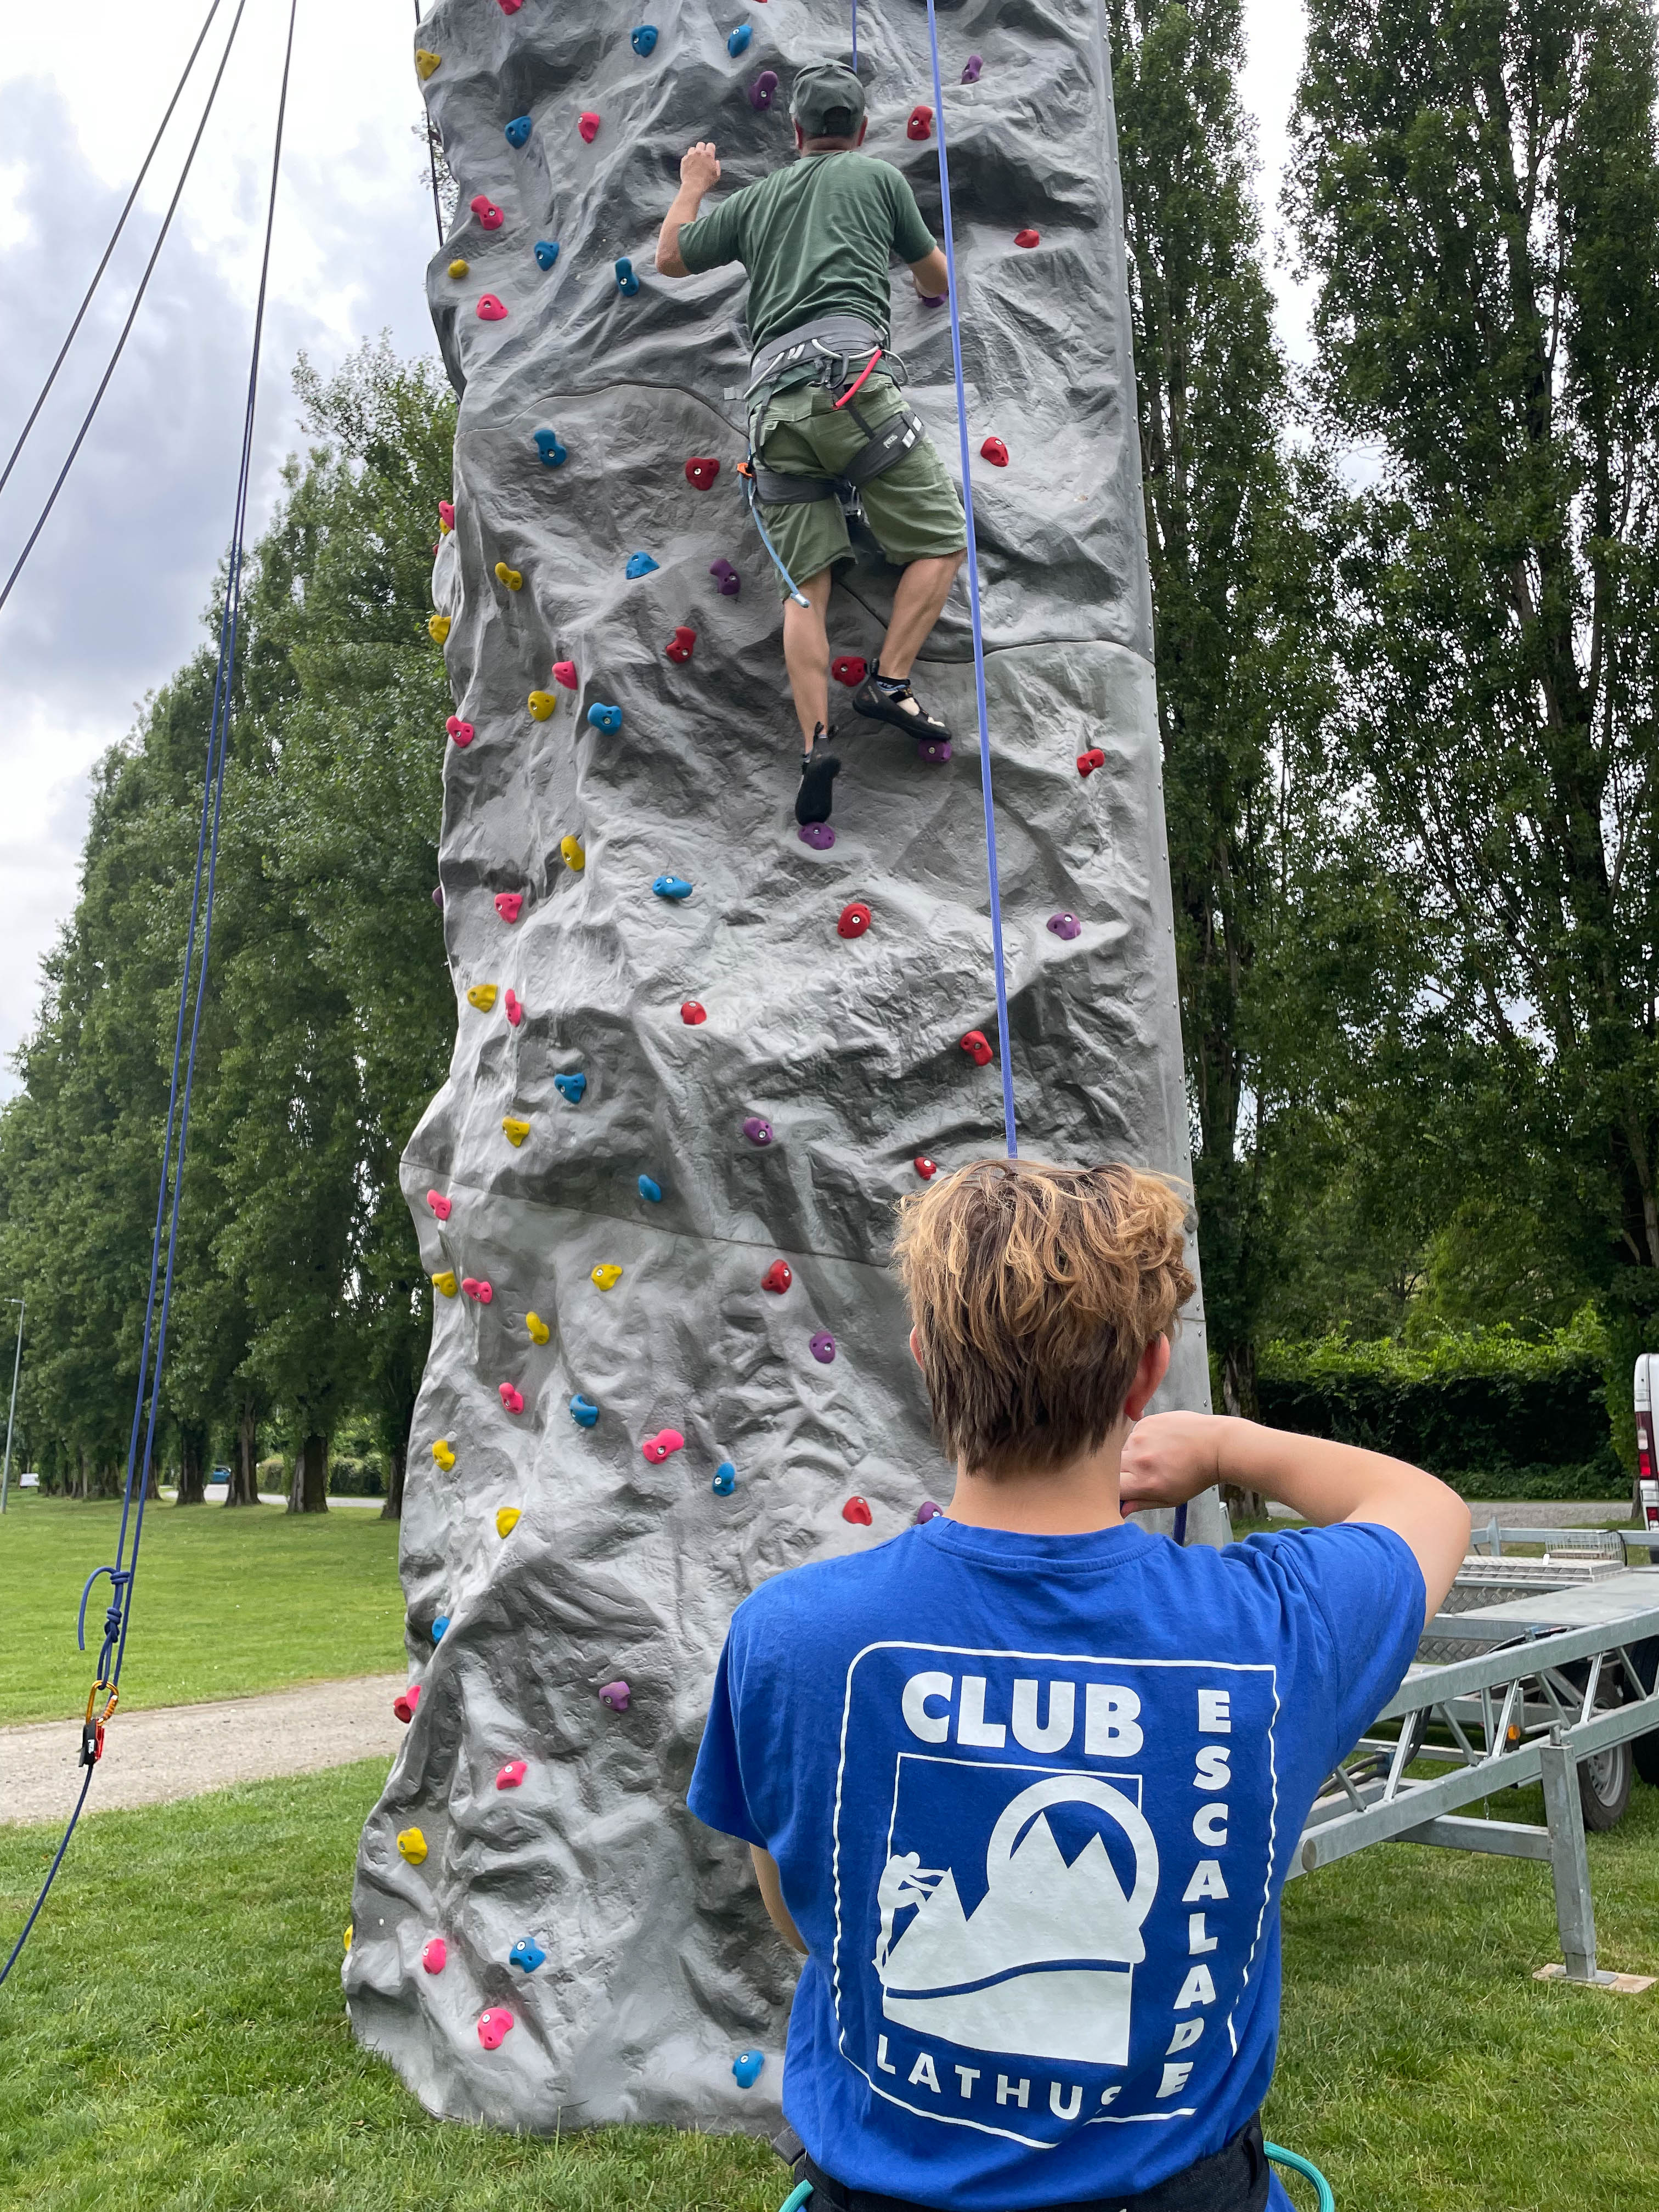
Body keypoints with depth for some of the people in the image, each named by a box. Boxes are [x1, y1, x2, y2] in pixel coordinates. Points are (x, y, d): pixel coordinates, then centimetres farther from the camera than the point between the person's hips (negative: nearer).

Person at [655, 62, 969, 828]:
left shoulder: (754, 198, 25)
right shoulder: (878, 176, 18)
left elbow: (670, 258, 35)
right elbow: (937, 282, 28)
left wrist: (693, 185, 51)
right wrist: (931, 285, 51)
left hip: (772, 400, 4)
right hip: (849, 376, -4)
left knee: (805, 584, -1)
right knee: (941, 541, 4)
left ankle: (815, 743, -15)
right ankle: (889, 681, -11)